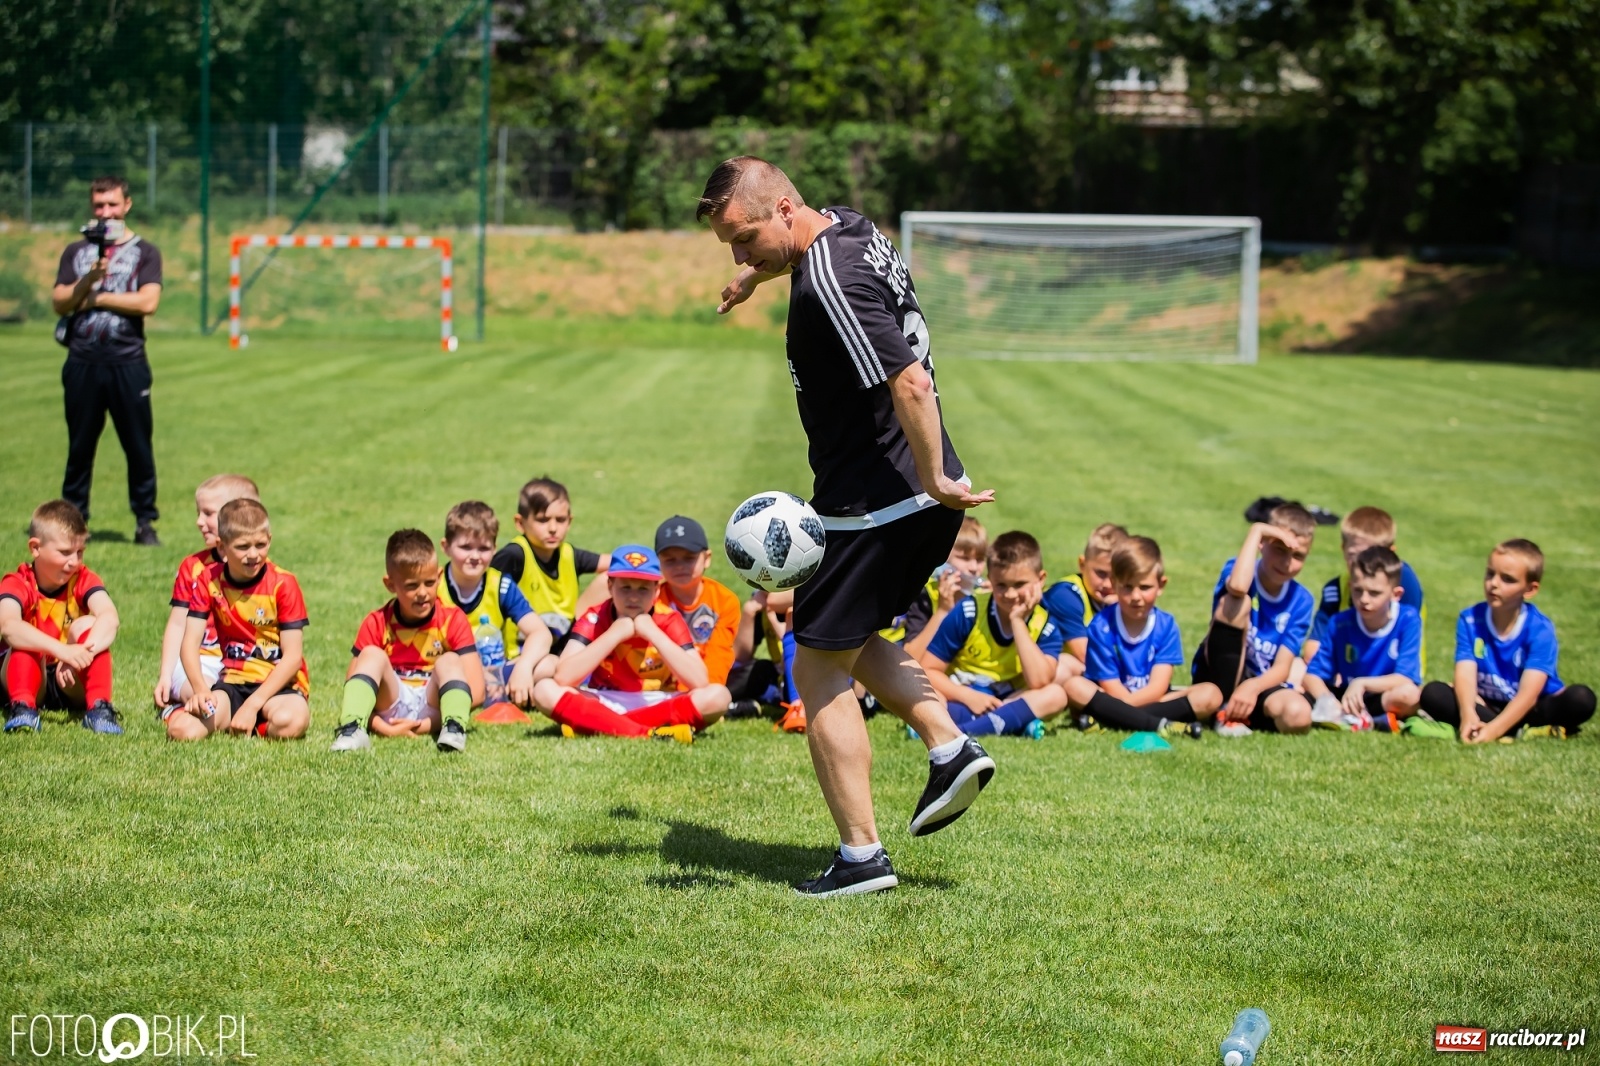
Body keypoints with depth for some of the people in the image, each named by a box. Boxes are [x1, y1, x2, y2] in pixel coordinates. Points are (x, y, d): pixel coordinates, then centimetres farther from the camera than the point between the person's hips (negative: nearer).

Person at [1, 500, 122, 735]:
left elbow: (110, 618, -27)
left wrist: (82, 653, -47)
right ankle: (22, 707, -40)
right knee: (24, 637, -27)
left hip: (72, 683, 2)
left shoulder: (84, 580, -5)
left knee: (87, 625, -21)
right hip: (30, 682, -2)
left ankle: (98, 707, -32)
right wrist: (62, 650, -51)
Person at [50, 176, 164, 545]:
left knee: (139, 446, -2)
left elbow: (148, 302, -9)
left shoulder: (145, 252, 6)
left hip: (128, 365, -2)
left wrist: (96, 297, -6)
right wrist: (89, 278, -13)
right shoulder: (76, 252, 14)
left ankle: (145, 522, 4)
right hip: (82, 365, 2)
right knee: (79, 446, 6)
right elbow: (60, 302, 3)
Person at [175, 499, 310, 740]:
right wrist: (200, 690, -25)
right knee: (180, 729, -25)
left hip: (278, 683, -2)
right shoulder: (209, 581, 1)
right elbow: (189, 644, -4)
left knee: (289, 722, -38)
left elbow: (293, 656, -11)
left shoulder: (283, 584, -8)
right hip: (233, 682, 2)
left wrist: (253, 704, -21)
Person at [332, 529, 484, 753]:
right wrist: (380, 725, -23)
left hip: (433, 705, -1)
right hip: (390, 704, 1)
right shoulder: (376, 624, -1)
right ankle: (351, 730, -41)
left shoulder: (453, 620, -4)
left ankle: (454, 731, -43)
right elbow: (352, 683, -6)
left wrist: (432, 723, -20)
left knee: (449, 662, -24)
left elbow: (476, 691, -10)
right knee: (372, 655, -22)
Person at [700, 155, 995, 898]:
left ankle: (861, 855, 2)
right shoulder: (845, 227, 5)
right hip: (920, 501, 10)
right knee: (850, 640, 26)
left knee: (818, 669, 0)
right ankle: (948, 745, 12)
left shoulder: (828, 287, -25)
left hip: (872, 508, -10)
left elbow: (910, 382, -31)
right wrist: (759, 274, 43)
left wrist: (934, 480, -22)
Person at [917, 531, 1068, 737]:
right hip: (959, 702, -2)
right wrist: (968, 696, -21)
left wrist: (1018, 621, -21)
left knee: (1055, 695, -27)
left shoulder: (1046, 627, -6)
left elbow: (1038, 682, -24)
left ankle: (960, 731, -38)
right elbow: (927, 671, -6)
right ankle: (1015, 721, -39)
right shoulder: (968, 613, -8)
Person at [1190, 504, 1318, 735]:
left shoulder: (1301, 601, 1)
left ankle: (1236, 712, -6)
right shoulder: (1240, 570, -8)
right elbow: (1238, 586, -37)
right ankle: (1224, 707, -23)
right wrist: (1256, 530, -27)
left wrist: (1253, 686, -28)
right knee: (1236, 601, -28)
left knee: (1298, 716, -34)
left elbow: (1282, 668, -6)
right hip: (1219, 675, -1)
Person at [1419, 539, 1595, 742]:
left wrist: (1494, 729, -41)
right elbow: (1465, 675, -19)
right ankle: (1523, 732, -29)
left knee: (1581, 699, -28)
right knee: (1432, 693, -22)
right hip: (1485, 706, 3)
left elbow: (1529, 693, -25)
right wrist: (1468, 716, -40)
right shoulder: (1470, 620, -7)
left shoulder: (1540, 629, -16)